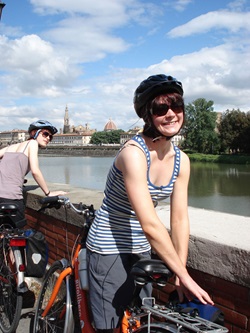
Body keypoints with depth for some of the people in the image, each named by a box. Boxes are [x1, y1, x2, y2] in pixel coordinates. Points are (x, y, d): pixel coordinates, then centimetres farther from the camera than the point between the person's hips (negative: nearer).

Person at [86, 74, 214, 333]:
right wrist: (184, 276, -23)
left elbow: (180, 219, -3)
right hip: (110, 249, -7)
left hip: (140, 248, 7)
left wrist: (180, 274, -8)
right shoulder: (134, 152, -26)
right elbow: (150, 224, -29)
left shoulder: (181, 161, -3)